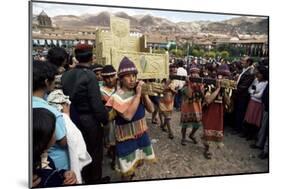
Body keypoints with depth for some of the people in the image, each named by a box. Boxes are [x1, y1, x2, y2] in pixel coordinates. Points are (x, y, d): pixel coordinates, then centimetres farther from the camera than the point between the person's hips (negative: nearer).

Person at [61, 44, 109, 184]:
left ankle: (86, 178, 37)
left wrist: (74, 113, 13)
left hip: (74, 119, 6)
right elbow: (96, 103, -22)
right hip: (90, 120, -6)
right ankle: (96, 179, 29)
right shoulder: (89, 75, -21)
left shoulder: (66, 75, -2)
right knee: (95, 151, 13)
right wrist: (105, 119, -9)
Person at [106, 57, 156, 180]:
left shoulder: (138, 92, -1)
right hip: (126, 138, -6)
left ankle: (130, 171, 52)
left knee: (139, 162, 24)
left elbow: (151, 109, -4)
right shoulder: (117, 97, -20)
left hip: (141, 133, 6)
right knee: (127, 171, 7)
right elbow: (128, 116, -32)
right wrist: (138, 94, -28)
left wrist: (144, 93, -17)